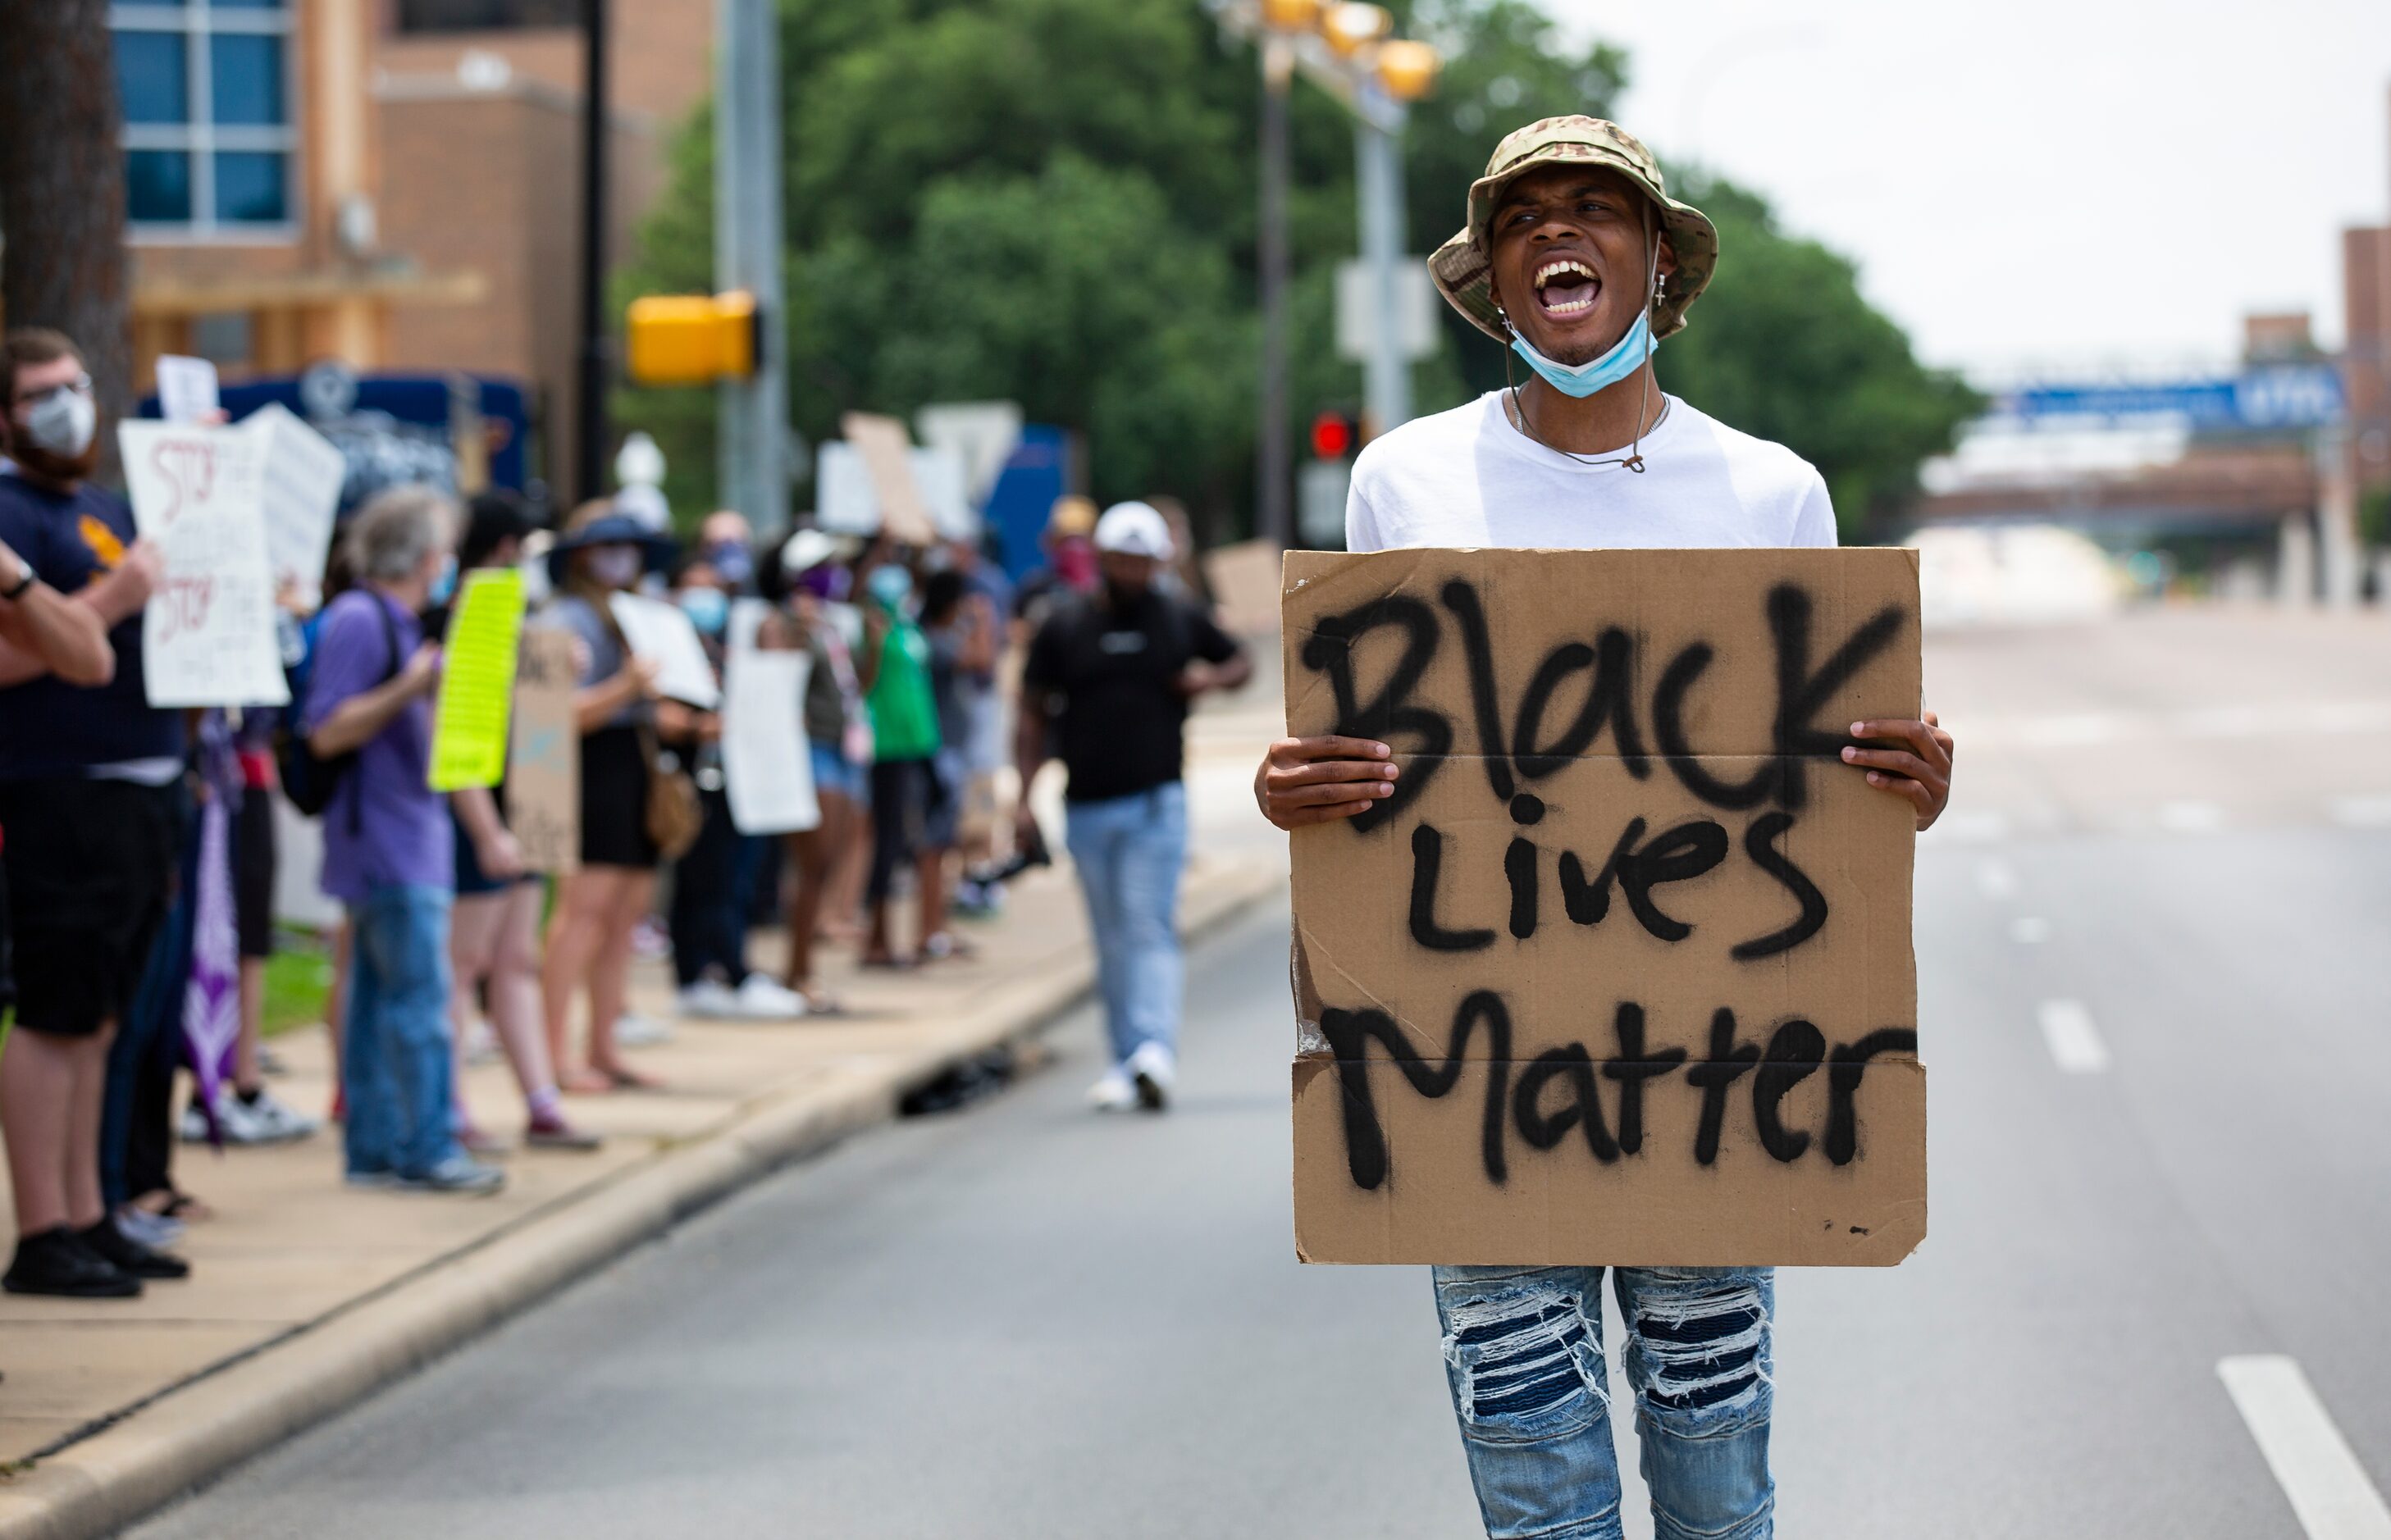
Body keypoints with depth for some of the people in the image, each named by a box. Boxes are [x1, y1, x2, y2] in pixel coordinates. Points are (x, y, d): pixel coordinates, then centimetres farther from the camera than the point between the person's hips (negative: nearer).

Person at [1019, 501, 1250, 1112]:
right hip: (1087, 809, 2)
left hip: (1156, 803, -2)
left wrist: (1212, 677, -3)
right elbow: (1032, 718, 7)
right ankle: (1126, 1062, 13)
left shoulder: (1181, 620, 6)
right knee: (1112, 942, 7)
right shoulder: (1063, 628, 5)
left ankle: (1155, 1049, -24)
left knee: (1151, 929, -13)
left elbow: (1242, 661, 20)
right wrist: (1025, 797, -2)